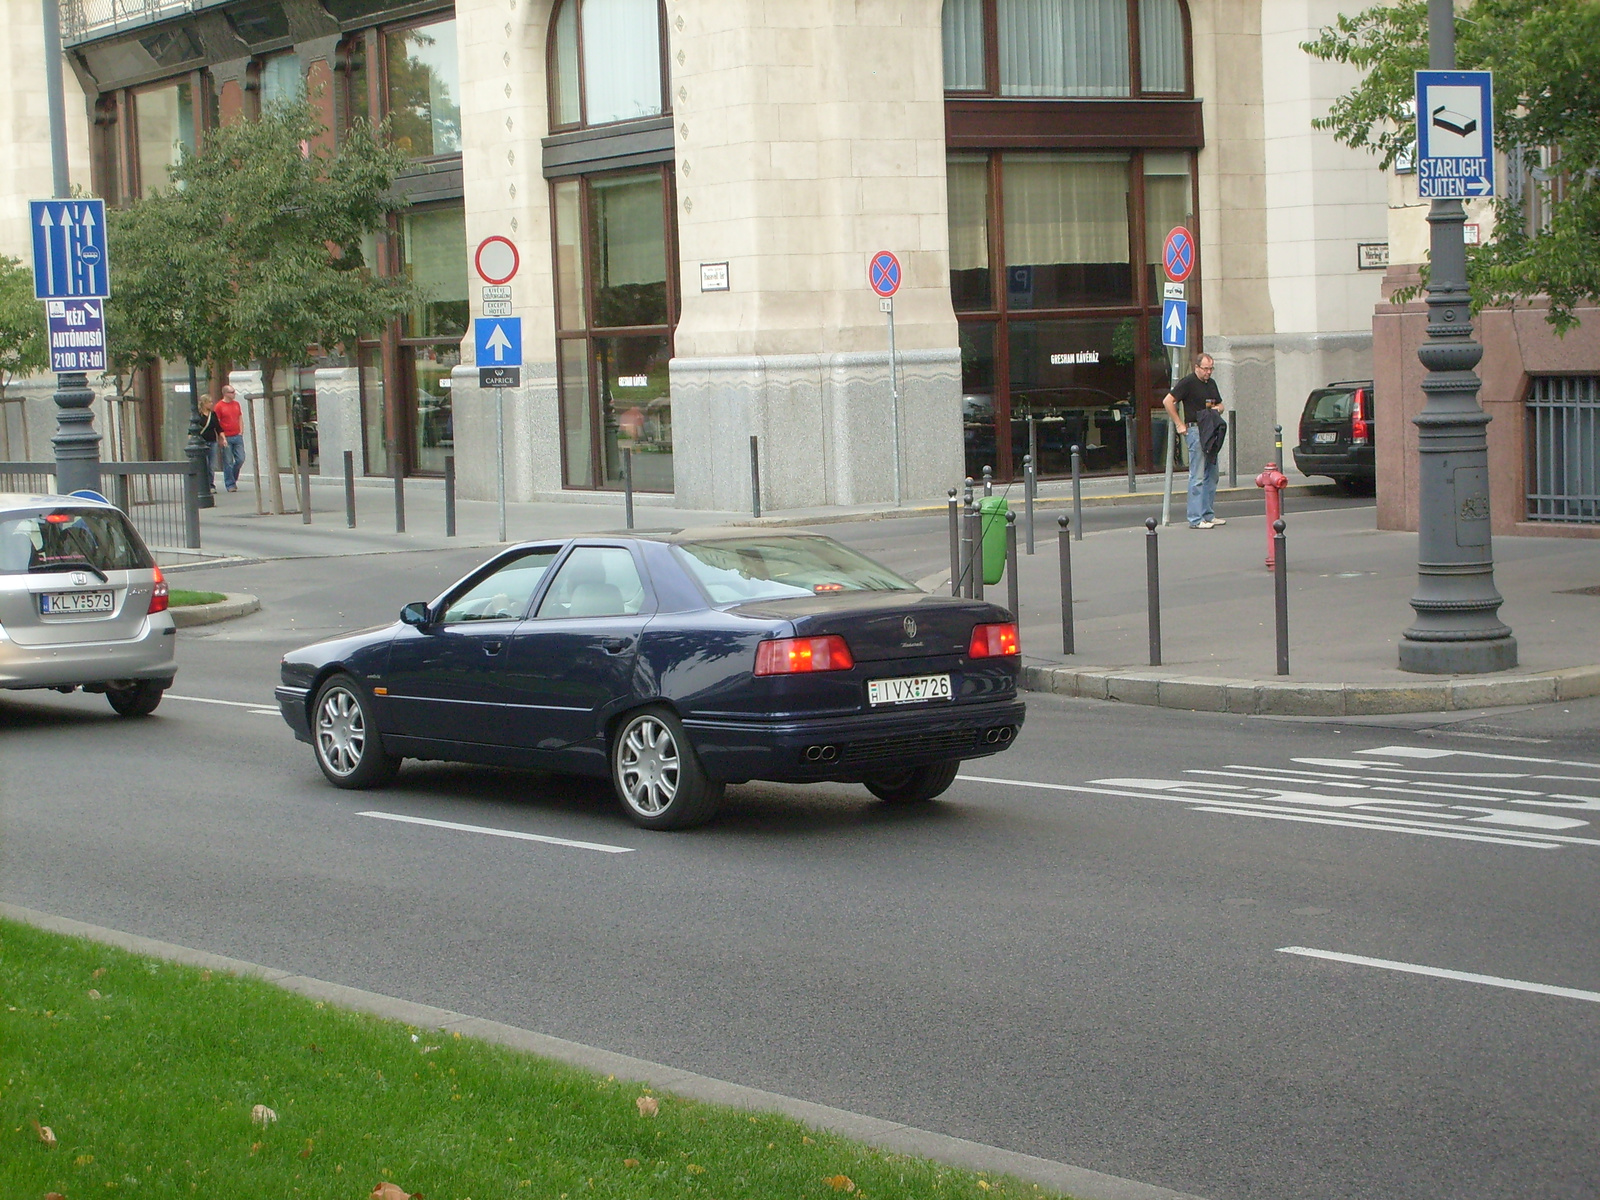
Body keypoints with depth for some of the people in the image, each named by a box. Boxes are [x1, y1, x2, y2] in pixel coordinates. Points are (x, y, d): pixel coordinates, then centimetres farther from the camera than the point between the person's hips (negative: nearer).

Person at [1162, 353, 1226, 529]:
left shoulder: (1211, 384, 16)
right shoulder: (1188, 382, -9)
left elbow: (1220, 404, 28)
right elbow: (1167, 402, -13)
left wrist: (1216, 409, 3)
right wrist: (1179, 424, -13)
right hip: (1195, 430, -9)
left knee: (1211, 475, 11)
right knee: (1197, 477, -9)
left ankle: (1208, 515, 18)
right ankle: (1195, 519, -9)